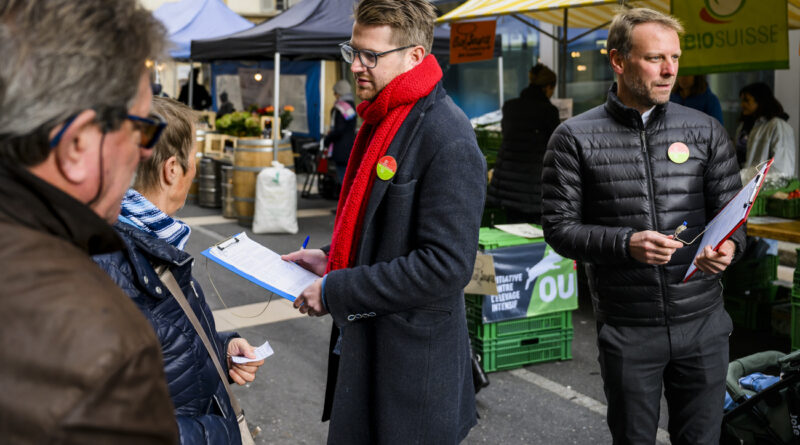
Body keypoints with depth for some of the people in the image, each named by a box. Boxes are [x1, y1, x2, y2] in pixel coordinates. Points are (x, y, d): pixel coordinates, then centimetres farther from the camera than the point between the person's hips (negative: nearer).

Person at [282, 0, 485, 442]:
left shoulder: (448, 141, -20)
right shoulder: (381, 121, 10)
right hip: (360, 346, 9)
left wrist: (335, 290, -21)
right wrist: (330, 258, 5)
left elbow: (446, 265, -25)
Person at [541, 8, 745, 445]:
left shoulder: (706, 130, 4)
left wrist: (729, 245, -17)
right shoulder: (575, 138, -5)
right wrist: (626, 244, -21)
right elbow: (559, 227, -6)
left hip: (703, 324, 3)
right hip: (627, 330, -2)